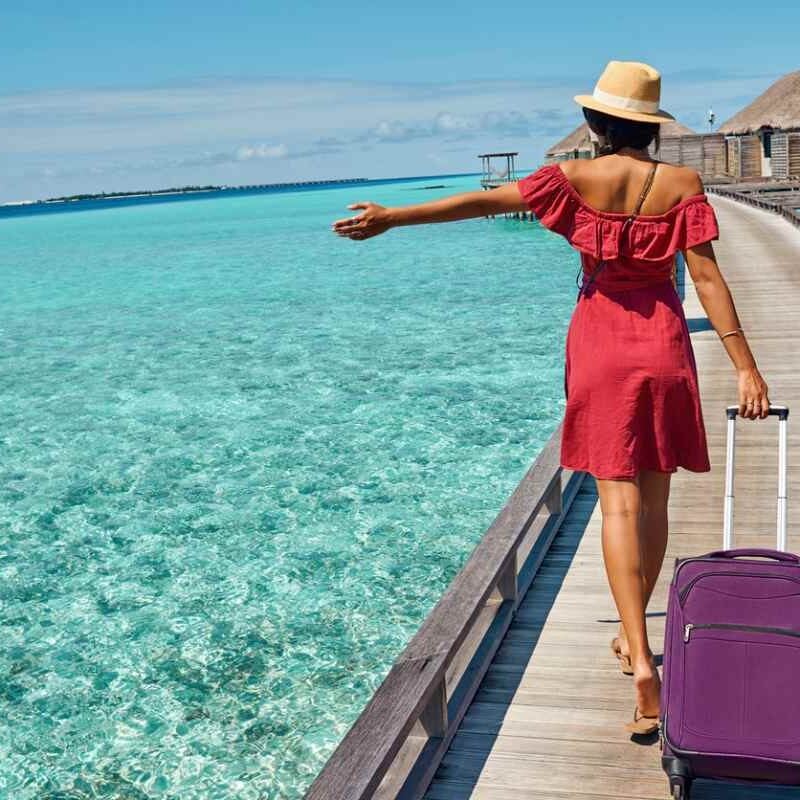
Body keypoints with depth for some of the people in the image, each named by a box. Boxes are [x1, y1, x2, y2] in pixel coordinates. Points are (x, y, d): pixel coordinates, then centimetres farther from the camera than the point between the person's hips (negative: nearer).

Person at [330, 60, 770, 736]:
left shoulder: (577, 178, -6)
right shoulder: (683, 184, -3)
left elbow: (485, 202, -6)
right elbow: (708, 278, -8)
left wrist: (392, 217, 1)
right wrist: (747, 369, -6)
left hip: (602, 349, -1)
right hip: (665, 350, 2)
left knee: (619, 503, -3)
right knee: (654, 502, 14)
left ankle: (640, 658, -15)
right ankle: (634, 635, 27)